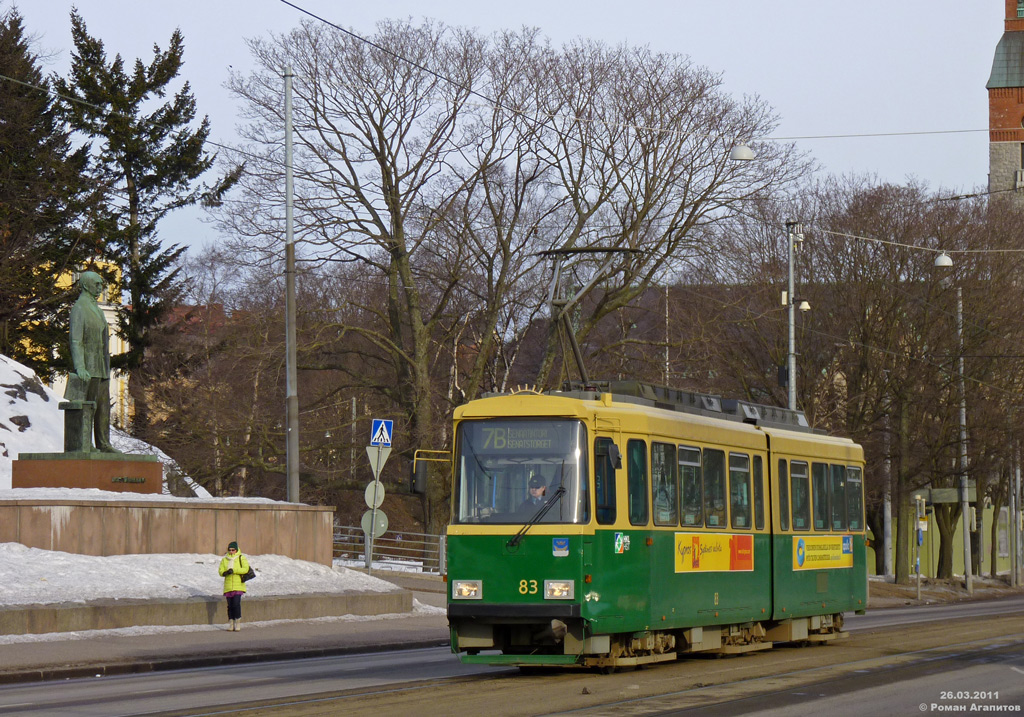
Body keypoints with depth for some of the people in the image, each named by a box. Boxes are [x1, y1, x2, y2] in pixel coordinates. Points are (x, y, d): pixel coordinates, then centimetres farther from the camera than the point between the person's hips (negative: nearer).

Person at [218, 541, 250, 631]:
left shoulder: (241, 558, 2)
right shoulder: (224, 560, 13)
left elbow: (245, 569, -10)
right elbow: (220, 571, 8)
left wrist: (234, 570, -19)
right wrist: (224, 572, -16)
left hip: (238, 586, -4)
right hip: (228, 586, 4)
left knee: (236, 603, -15)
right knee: (230, 605, 3)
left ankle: (238, 624, -7)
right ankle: (231, 624, 9)